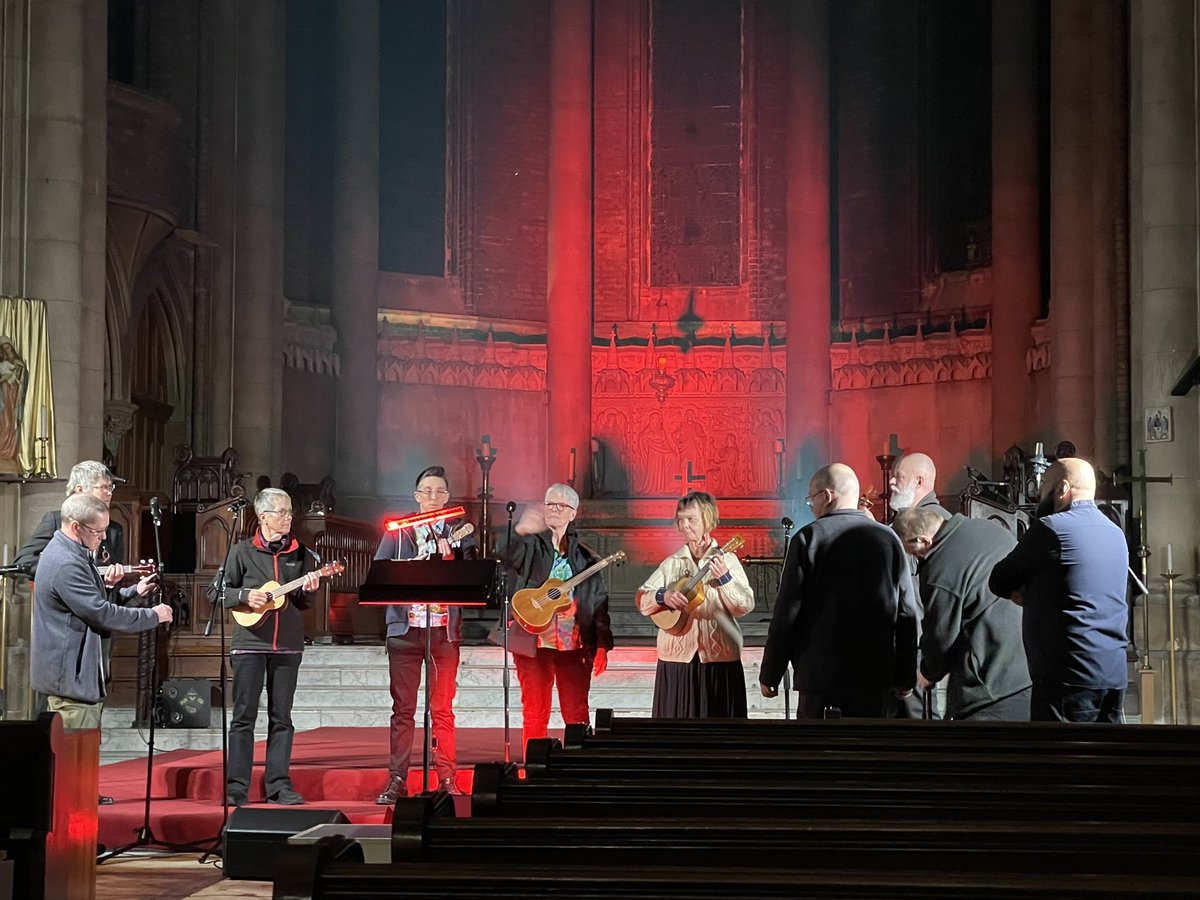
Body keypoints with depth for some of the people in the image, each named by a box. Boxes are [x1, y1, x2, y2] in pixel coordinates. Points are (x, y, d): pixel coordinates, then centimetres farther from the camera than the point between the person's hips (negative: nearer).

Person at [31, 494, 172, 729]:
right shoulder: (66, 565, -22)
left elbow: (94, 601, 24)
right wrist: (153, 616, -12)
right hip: (69, 676, -11)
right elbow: (101, 613, -22)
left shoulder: (68, 553, 13)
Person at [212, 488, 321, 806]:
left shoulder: (301, 554, 9)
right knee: (244, 715, -1)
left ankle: (279, 785, 9)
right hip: (249, 642, -3)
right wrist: (244, 596, -13)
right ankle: (236, 787, 3)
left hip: (288, 644, 3)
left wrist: (308, 591, -8)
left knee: (281, 716, 5)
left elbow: (305, 604, 13)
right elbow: (215, 591, 2)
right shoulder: (242, 551, 1)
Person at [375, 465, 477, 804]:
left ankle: (447, 779, 5)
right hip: (405, 627, 0)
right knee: (402, 709, 1)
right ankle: (397, 780, 4)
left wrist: (450, 554, -17)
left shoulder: (459, 531, 10)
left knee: (442, 709, 1)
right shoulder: (398, 531, 9)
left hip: (445, 629, 0)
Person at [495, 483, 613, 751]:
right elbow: (504, 553, -18)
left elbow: (600, 602, 10)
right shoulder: (530, 546, 5)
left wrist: (602, 646, 2)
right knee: (534, 716, 1)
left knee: (577, 715, 1)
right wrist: (519, 531, -38)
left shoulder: (585, 556, 12)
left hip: (575, 645, 2)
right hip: (534, 642, -1)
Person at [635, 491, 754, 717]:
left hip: (720, 658, -2)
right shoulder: (672, 563, 9)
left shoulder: (727, 560, 2)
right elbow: (642, 601, 7)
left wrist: (724, 578, -17)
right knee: (677, 720, 1)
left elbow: (745, 606, -4)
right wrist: (663, 597, -12)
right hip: (677, 657, 2)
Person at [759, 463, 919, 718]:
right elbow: (907, 614, 6)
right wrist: (905, 678, 14)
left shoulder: (808, 538, -5)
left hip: (820, 676, -3)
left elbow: (787, 611, -5)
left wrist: (770, 675, 3)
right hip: (875, 678, 3)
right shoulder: (888, 539, 4)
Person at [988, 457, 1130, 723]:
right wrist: (1031, 595, 11)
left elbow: (998, 582, -3)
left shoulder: (1051, 529, -9)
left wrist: (1022, 591, 16)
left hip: (1069, 674, -8)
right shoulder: (1115, 533, 16)